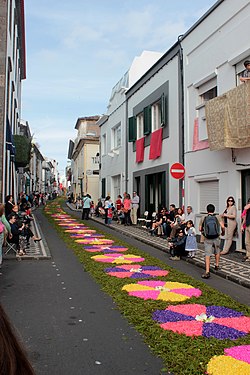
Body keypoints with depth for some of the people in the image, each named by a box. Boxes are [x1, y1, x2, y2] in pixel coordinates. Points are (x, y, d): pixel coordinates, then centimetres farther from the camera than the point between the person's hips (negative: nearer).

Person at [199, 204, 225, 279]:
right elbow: (222, 227, -11)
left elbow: (200, 229, 2)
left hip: (207, 239, -1)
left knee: (207, 255, -3)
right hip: (216, 238, 1)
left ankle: (207, 271, -13)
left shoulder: (203, 218, -2)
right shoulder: (217, 217, -3)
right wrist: (223, 232, 10)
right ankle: (217, 265, 43)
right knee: (217, 252, 26)